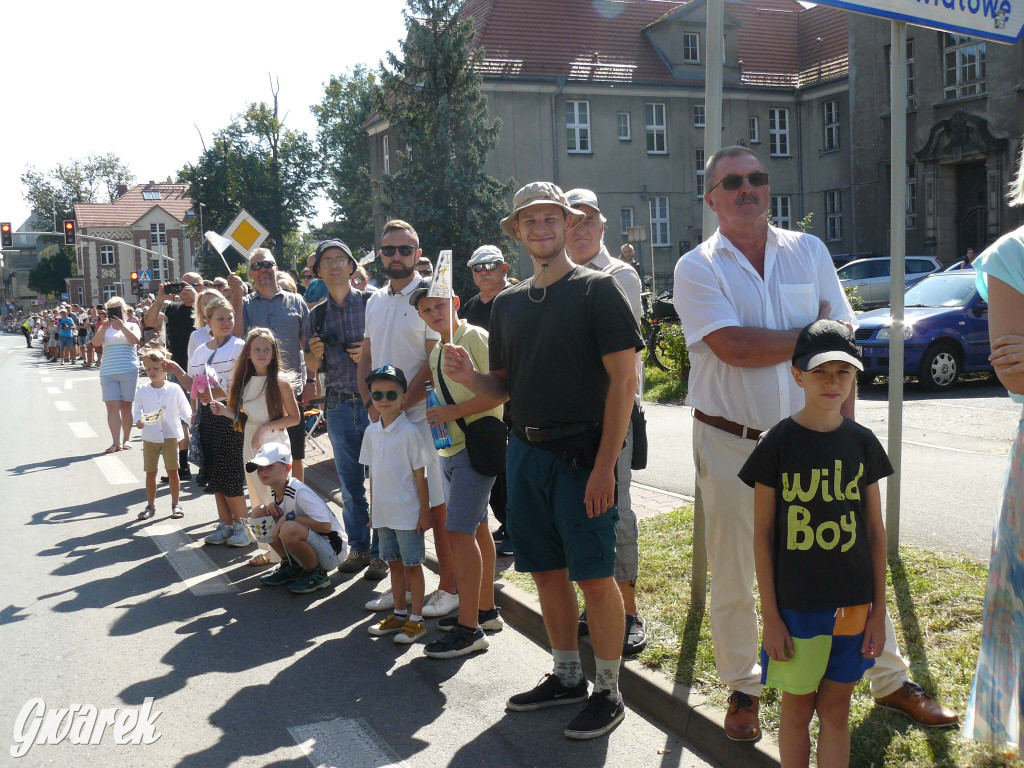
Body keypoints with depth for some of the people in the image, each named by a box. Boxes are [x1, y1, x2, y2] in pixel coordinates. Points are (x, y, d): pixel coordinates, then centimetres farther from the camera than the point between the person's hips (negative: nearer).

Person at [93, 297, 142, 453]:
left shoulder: (131, 326, 9)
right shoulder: (104, 328, 13)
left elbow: (135, 340, -10)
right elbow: (95, 343, -2)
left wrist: (122, 326, -20)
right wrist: (104, 328, -15)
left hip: (129, 371, -1)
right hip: (108, 372, 1)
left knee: (126, 406, 3)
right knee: (112, 406, -8)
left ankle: (126, 440, 11)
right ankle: (116, 442, -12)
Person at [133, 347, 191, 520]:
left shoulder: (174, 389, -2)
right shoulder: (142, 391, 1)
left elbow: (185, 411, 4)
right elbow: (137, 410, 0)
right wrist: (138, 421, -19)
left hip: (170, 436, -1)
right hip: (150, 438, 1)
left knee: (172, 471, 3)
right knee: (150, 472, 7)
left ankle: (175, 504, 15)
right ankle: (150, 505, 18)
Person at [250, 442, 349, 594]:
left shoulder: (300, 492, -24)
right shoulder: (273, 490, 0)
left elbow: (325, 526, -29)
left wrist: (289, 517, -27)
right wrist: (270, 506, -3)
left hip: (331, 550, -9)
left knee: (289, 529, -37)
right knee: (259, 513, 1)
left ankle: (317, 574, -11)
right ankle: (291, 566, 11)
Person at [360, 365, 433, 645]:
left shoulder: (410, 431, -12)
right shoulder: (372, 432, 5)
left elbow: (420, 475, -9)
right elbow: (373, 474, 12)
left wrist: (425, 512, -9)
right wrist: (373, 510, 12)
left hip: (408, 513, -6)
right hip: (383, 512, 6)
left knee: (412, 565, 3)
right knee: (394, 563, 16)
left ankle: (416, 620, 13)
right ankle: (399, 614, 28)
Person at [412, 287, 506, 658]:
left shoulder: (474, 337, -10)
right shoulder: (435, 353, 16)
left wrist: (455, 411, -20)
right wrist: (435, 416, 7)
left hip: (477, 443, -10)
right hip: (451, 447, 10)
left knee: (459, 530, -14)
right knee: (475, 528, 16)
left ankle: (469, 628, -11)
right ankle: (485, 610, 27)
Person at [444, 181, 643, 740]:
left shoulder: (596, 289, -4)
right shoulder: (508, 303, 13)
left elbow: (623, 377, -10)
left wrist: (604, 465, -18)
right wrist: (469, 377, -8)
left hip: (582, 453, -6)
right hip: (525, 452, 6)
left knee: (594, 575, -3)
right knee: (547, 571, 13)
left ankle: (608, 691, 13)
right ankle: (567, 677, 29)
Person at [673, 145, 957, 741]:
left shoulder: (808, 252, 6)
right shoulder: (698, 268, -5)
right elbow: (733, 348, -20)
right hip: (730, 442, -2)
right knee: (733, 576, 8)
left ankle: (891, 680, 27)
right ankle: (743, 689, 27)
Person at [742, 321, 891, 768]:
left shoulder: (862, 443, 0)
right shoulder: (778, 444, -8)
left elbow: (875, 531, 5)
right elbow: (762, 534, -5)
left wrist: (878, 610, 4)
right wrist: (770, 616, -7)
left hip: (853, 604, 3)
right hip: (795, 606, -2)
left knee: (836, 711, 13)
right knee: (797, 709, 11)